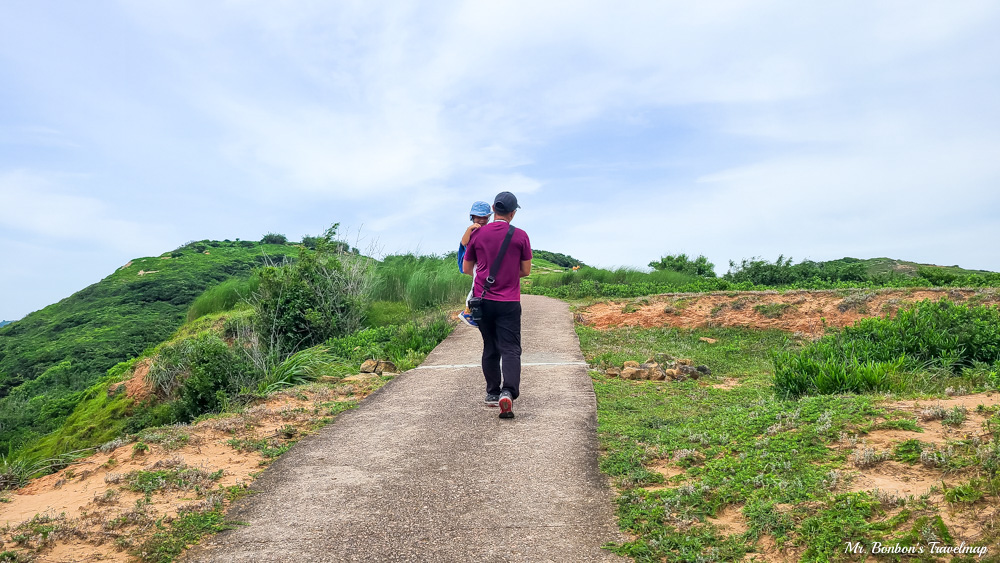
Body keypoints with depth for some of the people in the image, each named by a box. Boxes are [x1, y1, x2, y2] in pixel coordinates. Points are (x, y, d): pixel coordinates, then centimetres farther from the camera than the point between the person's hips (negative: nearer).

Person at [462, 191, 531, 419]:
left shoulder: (478, 234, 1)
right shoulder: (520, 236, -3)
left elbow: (466, 268, 10)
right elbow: (526, 271, 4)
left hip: (483, 300, 2)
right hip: (509, 302, -2)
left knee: (490, 349, 15)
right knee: (510, 349, -3)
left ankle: (492, 393, 23)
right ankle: (508, 392, -21)